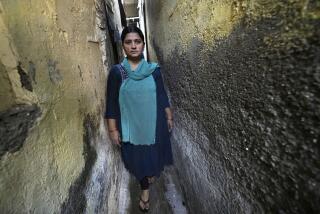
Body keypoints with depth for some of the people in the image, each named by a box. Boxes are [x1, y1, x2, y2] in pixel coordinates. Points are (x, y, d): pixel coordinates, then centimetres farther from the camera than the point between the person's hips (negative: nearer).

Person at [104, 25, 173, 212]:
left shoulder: (154, 70, -6)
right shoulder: (116, 72, -10)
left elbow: (163, 97, 2)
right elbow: (112, 104, -6)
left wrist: (169, 117, 6)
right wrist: (113, 129, -4)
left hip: (154, 124, 1)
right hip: (131, 126, 0)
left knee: (155, 151, 20)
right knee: (138, 157, 16)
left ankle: (153, 171, 57)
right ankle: (145, 190, 44)